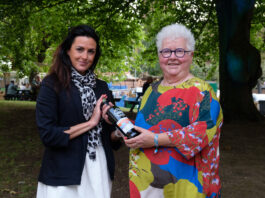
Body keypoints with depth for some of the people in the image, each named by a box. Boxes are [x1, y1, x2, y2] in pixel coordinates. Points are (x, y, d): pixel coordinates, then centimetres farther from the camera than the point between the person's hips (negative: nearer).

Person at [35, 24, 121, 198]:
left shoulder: (102, 87, 8)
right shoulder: (52, 84, -6)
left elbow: (109, 134, 12)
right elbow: (47, 134, -15)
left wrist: (120, 133, -11)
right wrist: (90, 123, -13)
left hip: (99, 170, 5)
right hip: (63, 176, -4)